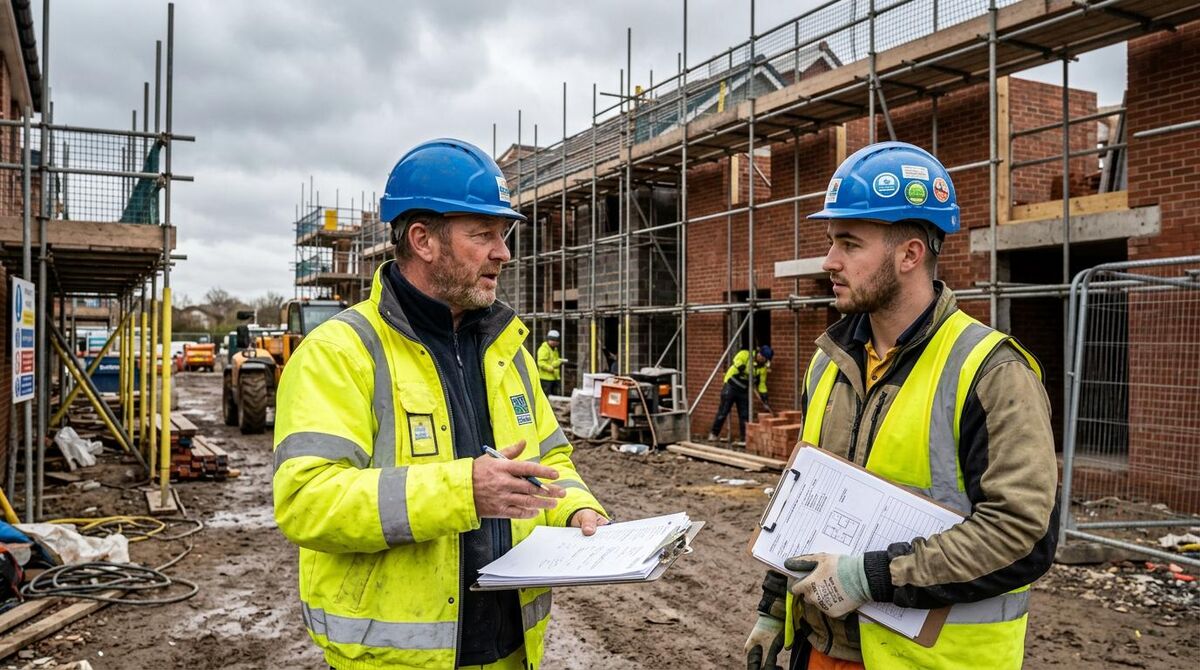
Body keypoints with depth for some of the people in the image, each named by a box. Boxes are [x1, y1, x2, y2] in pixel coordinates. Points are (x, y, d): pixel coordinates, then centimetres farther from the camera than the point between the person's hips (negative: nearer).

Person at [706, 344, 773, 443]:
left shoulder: (763, 368, 3)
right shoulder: (745, 354, -10)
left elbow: (761, 384, 6)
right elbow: (737, 361, -29)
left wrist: (765, 401, 0)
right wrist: (744, 369, -37)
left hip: (744, 391, 5)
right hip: (731, 386, -5)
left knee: (744, 415, 4)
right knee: (723, 412, -2)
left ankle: (744, 437, 13)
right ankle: (714, 434, 8)